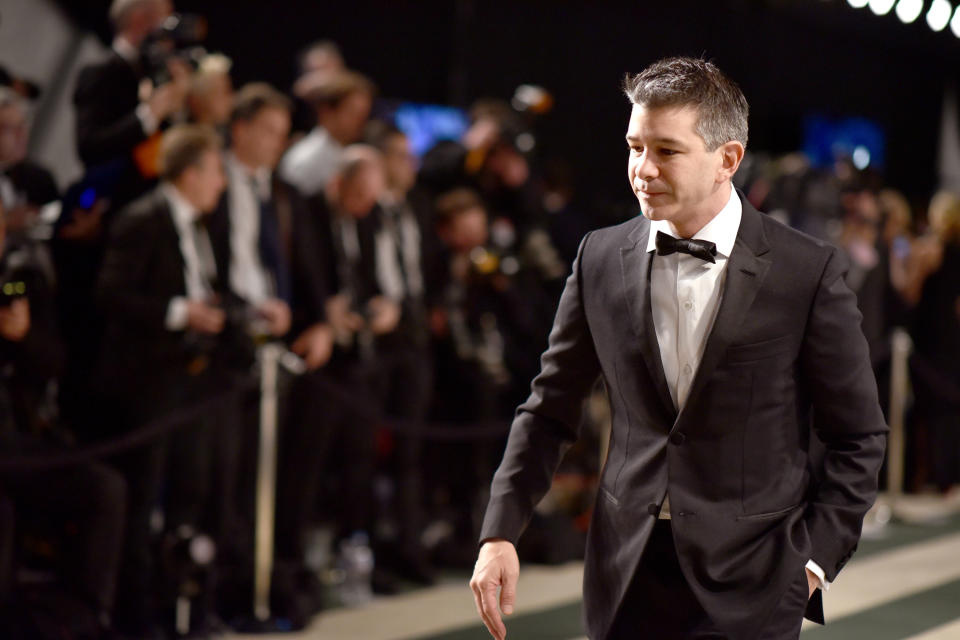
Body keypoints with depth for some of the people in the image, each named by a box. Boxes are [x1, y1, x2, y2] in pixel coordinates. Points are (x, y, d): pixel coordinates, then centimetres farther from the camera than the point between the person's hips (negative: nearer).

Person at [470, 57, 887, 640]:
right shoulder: (601, 258, 4)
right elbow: (550, 410, 10)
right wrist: (501, 533, 1)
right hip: (627, 573, 3)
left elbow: (859, 438, 0)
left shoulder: (807, 273, -6)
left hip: (747, 588, -3)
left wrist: (812, 559, -6)